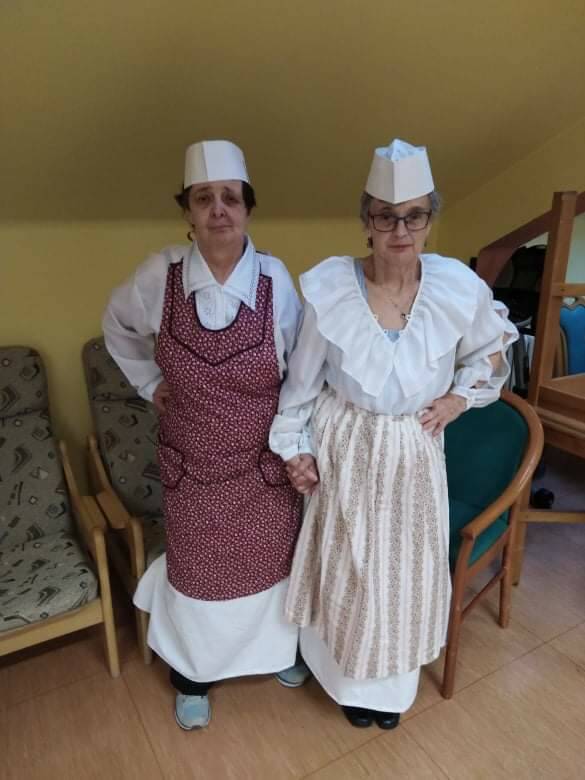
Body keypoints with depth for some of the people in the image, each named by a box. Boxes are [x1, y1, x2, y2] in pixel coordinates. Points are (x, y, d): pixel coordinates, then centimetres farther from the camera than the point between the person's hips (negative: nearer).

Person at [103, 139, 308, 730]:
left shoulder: (275, 278, -14)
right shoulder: (160, 274, -13)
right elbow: (118, 327, 8)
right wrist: (150, 384, 4)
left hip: (263, 458, 0)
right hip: (190, 461, 1)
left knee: (270, 556, 20)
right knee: (196, 564, 18)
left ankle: (278, 648, 52)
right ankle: (193, 676, 46)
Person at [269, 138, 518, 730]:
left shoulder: (458, 287, -13)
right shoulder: (329, 288, -18)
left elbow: (491, 348, 8)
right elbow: (303, 377, -6)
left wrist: (461, 397, -4)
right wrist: (295, 446, -3)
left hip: (414, 453, 2)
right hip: (346, 449, -1)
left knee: (406, 565, 17)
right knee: (346, 566, 15)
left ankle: (393, 682, 47)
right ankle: (350, 679, 46)